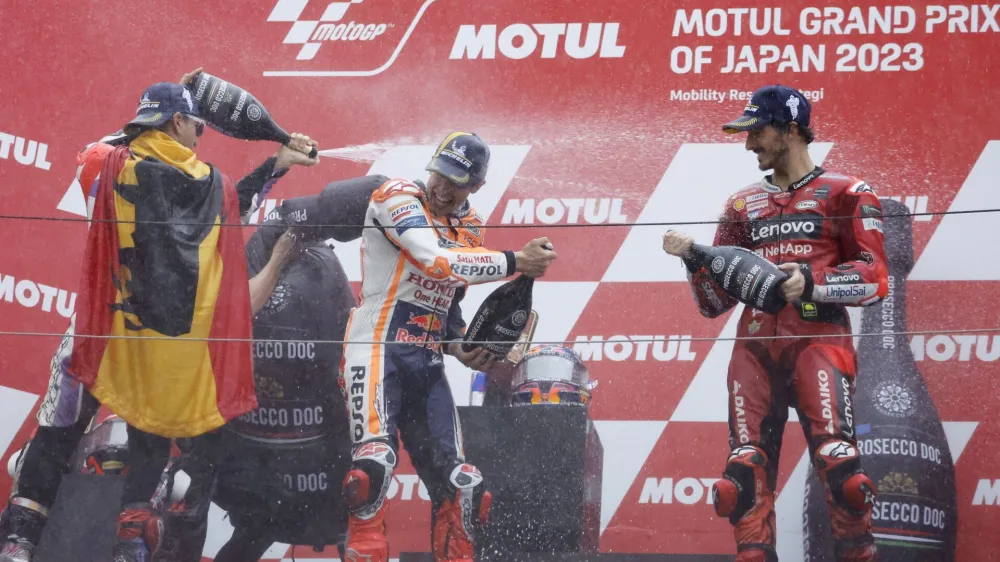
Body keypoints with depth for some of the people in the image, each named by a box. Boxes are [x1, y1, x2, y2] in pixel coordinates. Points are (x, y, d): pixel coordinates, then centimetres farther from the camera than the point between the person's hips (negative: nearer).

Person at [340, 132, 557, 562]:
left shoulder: (470, 229, 16)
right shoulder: (397, 197, -7)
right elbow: (435, 261, -21)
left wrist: (460, 345, 4)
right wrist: (515, 262, -19)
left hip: (428, 363, 7)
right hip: (378, 349, -7)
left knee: (458, 483, 5)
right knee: (376, 460, -26)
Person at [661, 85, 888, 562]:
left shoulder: (845, 194, 9)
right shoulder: (744, 205, 22)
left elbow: (875, 278, -2)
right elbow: (714, 303, 18)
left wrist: (811, 281, -15)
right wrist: (694, 258, 1)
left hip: (818, 338, -4)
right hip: (755, 342, 5)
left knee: (837, 462, -20)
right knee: (746, 474, -7)